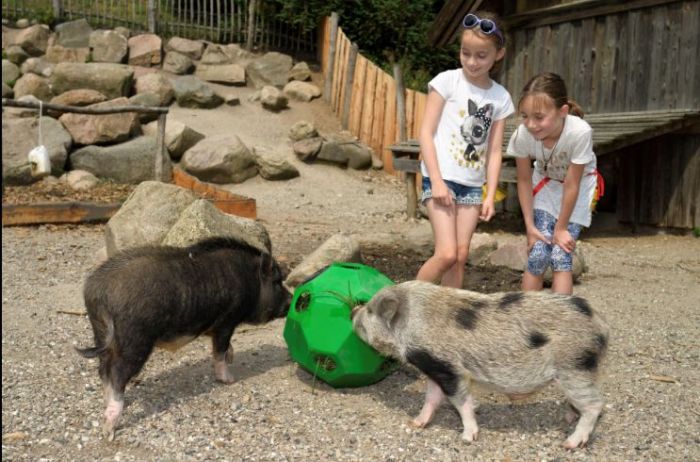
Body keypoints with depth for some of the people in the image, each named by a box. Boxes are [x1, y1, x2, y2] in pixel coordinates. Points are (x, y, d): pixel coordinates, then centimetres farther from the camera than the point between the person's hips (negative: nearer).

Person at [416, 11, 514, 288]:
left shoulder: (501, 97, 7)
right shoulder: (447, 81, -4)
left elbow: (494, 150, 8)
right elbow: (426, 133, -7)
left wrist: (490, 195, 1)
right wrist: (436, 181, -14)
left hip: (473, 185, 4)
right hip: (442, 178, -4)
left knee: (461, 256, 4)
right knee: (446, 254, -13)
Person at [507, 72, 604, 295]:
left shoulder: (580, 132, -38)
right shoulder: (522, 135, -30)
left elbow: (571, 185, -26)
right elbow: (524, 181, -13)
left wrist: (561, 228, -16)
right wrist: (530, 226, -11)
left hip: (579, 185, -2)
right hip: (545, 184, 2)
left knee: (560, 257, -10)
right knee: (538, 255, -8)